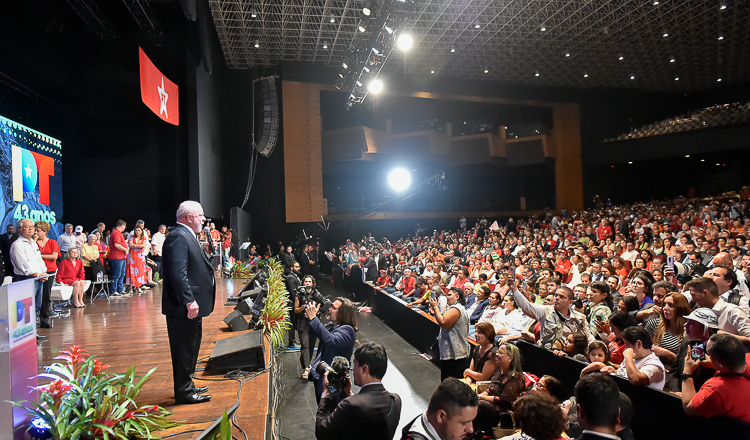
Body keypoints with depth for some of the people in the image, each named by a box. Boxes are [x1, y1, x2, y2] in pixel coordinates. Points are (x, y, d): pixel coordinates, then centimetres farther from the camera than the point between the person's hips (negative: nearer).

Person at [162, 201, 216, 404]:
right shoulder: (178, 237, -18)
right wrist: (189, 301, -28)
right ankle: (184, 392, 13)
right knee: (184, 349, 1)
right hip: (183, 306, -11)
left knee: (190, 347, 20)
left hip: (192, 304, 11)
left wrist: (206, 252, 4)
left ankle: (187, 386, 33)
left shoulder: (188, 236, 15)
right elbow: (178, 273, -26)